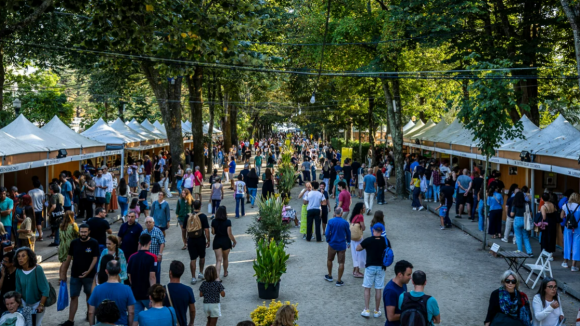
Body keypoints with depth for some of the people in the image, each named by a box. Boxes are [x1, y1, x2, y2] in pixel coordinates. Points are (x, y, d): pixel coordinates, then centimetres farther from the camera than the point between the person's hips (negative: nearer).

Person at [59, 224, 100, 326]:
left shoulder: (94, 243, -8)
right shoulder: (74, 243, 0)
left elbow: (95, 259, -9)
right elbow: (69, 258, 7)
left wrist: (88, 271, -21)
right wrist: (63, 273, 8)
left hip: (89, 275, -2)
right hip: (75, 275, 2)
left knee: (89, 295, 14)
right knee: (74, 297, 2)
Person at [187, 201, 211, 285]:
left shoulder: (188, 216, 1)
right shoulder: (203, 216, -8)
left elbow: (185, 229, 9)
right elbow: (206, 229, -12)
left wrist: (186, 239, 22)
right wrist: (208, 240, -3)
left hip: (191, 240, 2)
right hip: (200, 239, -2)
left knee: (192, 259, 5)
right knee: (202, 257, 20)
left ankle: (193, 278, 7)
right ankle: (200, 273, 24)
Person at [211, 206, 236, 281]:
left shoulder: (214, 222, -6)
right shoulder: (228, 222, -15)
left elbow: (213, 232, 3)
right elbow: (229, 234, -14)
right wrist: (234, 241, 0)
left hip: (217, 241, 1)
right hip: (226, 241, -1)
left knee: (218, 260, -2)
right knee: (225, 258, 21)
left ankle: (217, 277, -18)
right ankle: (225, 272, 41)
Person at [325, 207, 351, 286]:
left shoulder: (331, 221, -11)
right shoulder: (345, 223, -9)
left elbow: (327, 233, -10)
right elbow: (348, 234, 4)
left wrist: (328, 240, 10)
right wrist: (348, 242, 21)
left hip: (332, 244, 1)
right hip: (342, 245, -1)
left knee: (329, 260, 22)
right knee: (341, 263, 5)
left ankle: (329, 276, 36)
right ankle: (339, 281, 8)